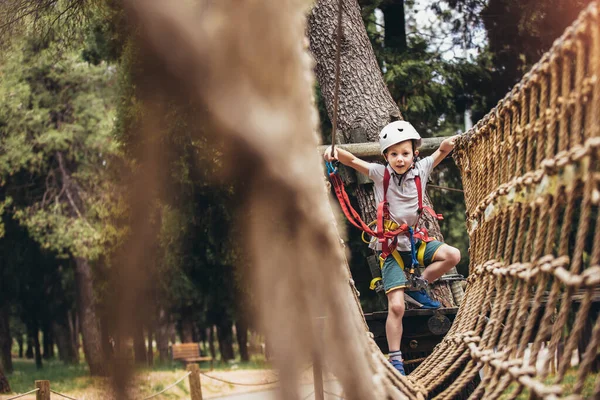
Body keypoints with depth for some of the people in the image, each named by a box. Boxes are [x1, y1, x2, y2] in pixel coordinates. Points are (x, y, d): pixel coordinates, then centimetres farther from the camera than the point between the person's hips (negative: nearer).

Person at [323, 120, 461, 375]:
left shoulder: (421, 170, -1)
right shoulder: (380, 174, -7)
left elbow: (441, 151, 6)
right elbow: (352, 160, -16)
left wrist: (449, 143, -18)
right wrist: (335, 151, -37)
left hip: (417, 241, 4)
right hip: (391, 247, -4)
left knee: (452, 256, -22)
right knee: (396, 306, -13)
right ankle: (395, 359, -2)